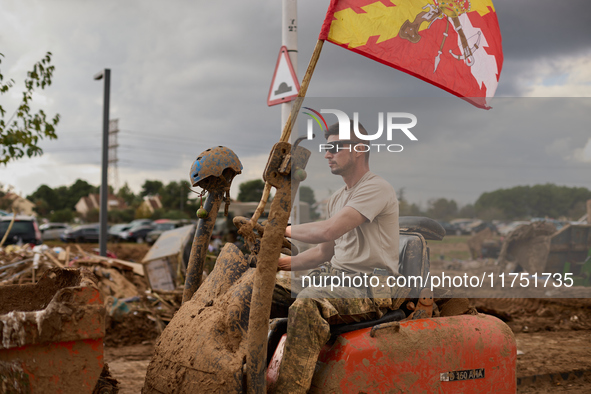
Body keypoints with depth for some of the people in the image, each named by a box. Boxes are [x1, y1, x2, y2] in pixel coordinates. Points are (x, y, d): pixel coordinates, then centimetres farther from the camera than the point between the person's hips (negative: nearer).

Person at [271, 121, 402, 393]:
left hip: (372, 290, -9)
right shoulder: (338, 198, 22)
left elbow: (327, 231, -22)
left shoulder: (377, 189, -10)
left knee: (307, 303, -36)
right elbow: (325, 251, 24)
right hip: (339, 279, 9)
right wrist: (282, 263, 11)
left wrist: (286, 230, -7)